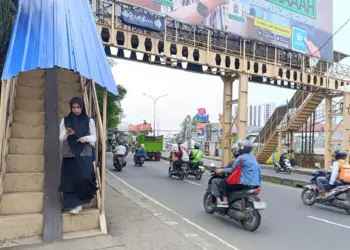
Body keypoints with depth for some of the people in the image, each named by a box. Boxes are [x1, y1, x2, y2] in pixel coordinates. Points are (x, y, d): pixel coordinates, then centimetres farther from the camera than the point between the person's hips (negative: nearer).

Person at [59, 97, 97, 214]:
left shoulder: (89, 121, 5)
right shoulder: (65, 120, 7)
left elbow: (94, 137, 7)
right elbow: (61, 138, 7)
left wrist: (87, 138, -15)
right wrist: (67, 133, -15)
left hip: (85, 155, -1)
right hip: (69, 155, 1)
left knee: (85, 177, -14)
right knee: (70, 179, -2)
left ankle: (79, 201, 10)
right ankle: (74, 204, 9)